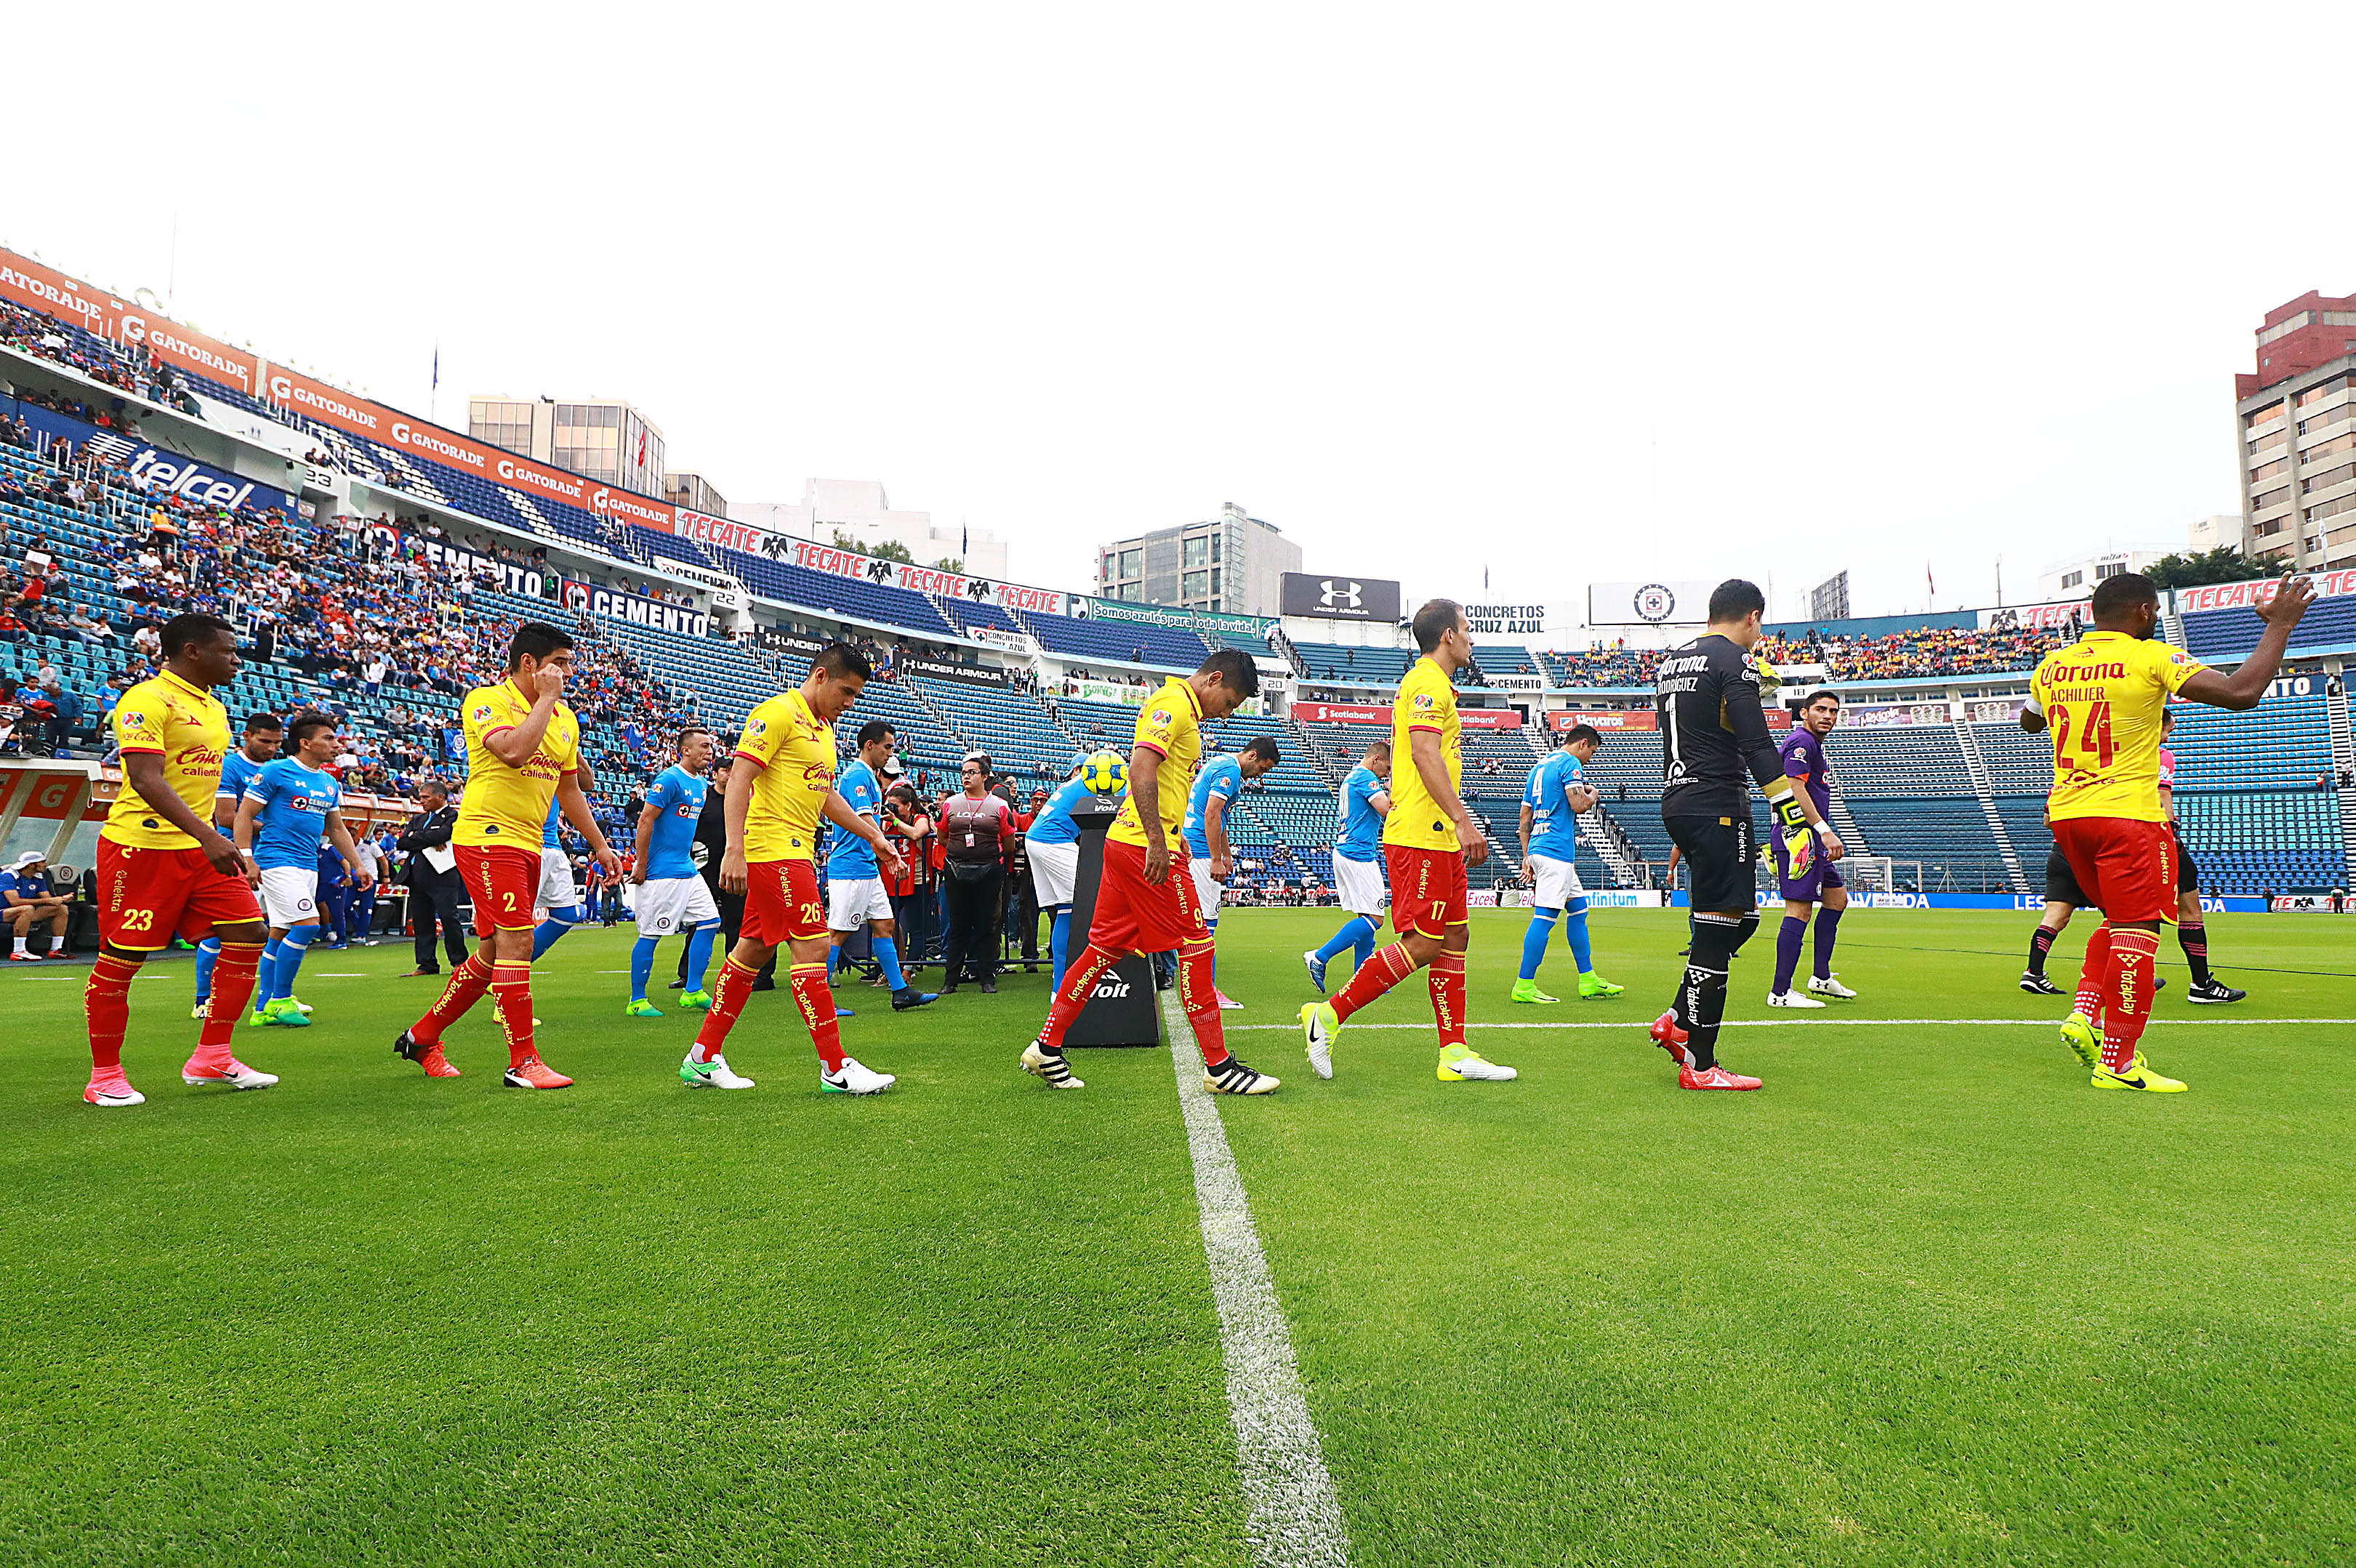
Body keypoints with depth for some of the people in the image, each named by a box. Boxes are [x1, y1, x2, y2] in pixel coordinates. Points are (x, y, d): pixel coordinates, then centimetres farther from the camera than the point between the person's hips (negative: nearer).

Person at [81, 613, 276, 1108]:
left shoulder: (214, 708, 16)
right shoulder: (146, 700, -12)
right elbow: (146, 780, -23)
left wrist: (225, 846, 21)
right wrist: (208, 837, -32)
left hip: (200, 846, 8)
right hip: (142, 845, -8)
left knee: (249, 933, -1)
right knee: (120, 961, 1)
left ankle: (211, 1058, 8)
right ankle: (105, 1076, 16)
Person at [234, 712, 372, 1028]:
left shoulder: (329, 783, 15)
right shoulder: (276, 771, -7)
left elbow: (337, 829, 23)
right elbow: (244, 815, -7)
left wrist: (357, 865, 18)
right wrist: (246, 858, -15)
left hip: (308, 865, 8)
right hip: (277, 859, -8)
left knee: (280, 935, 10)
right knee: (307, 925, -16)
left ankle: (264, 1008, 16)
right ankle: (279, 1001, -4)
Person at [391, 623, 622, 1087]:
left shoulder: (566, 718, 14)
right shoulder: (487, 700, -7)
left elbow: (569, 790, 22)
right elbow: (514, 751, -28)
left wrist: (600, 845, 20)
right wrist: (547, 697, -17)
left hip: (527, 847, 8)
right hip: (487, 836, -8)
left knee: (493, 954, 13)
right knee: (517, 944, -14)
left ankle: (422, 1037, 31)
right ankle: (523, 1063, -7)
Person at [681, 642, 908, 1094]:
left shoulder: (823, 728, 20)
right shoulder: (777, 713, -10)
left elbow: (826, 795, 27)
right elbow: (739, 779, -17)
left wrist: (874, 836, 22)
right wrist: (734, 848, -25)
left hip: (796, 852, 10)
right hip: (775, 848, -10)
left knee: (753, 949, 13)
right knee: (813, 946, -10)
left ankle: (702, 1057, 22)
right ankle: (835, 1069, -6)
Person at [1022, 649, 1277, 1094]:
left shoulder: (1182, 708, 21)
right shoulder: (1174, 703, -11)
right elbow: (1141, 767, -23)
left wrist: (1172, 837, 26)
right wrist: (1156, 840, -26)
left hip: (1126, 842, 10)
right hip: (1145, 845, -10)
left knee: (1106, 947, 12)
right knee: (1195, 946, -4)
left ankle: (1047, 1047, 17)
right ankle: (1218, 1066, 3)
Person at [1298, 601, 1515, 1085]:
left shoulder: (1433, 683, 23)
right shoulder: (1429, 682, -10)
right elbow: (1425, 753, -23)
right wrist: (1463, 820, -29)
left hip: (1439, 838, 11)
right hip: (1421, 837, -11)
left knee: (1455, 937, 9)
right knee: (1422, 944, -9)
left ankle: (1455, 1053, 11)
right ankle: (1329, 1015, -3)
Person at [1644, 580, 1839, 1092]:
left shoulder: (1669, 662, 17)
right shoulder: (1733, 660, -9)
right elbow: (1760, 752, -18)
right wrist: (1814, 822, -19)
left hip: (1675, 803, 9)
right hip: (1717, 806, -9)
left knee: (1741, 918, 17)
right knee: (1717, 932, -4)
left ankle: (1676, 1021, 15)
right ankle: (1700, 1065, 1)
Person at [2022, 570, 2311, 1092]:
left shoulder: (2052, 664, 8)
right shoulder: (2151, 658, -9)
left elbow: (2029, 722, 27)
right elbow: (2242, 693, -16)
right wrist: (2280, 623, -5)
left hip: (2066, 814, 7)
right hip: (2127, 814, -7)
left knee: (2119, 919, 23)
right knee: (2135, 932, -1)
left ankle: (2084, 1013, 11)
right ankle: (2118, 1061, 0)